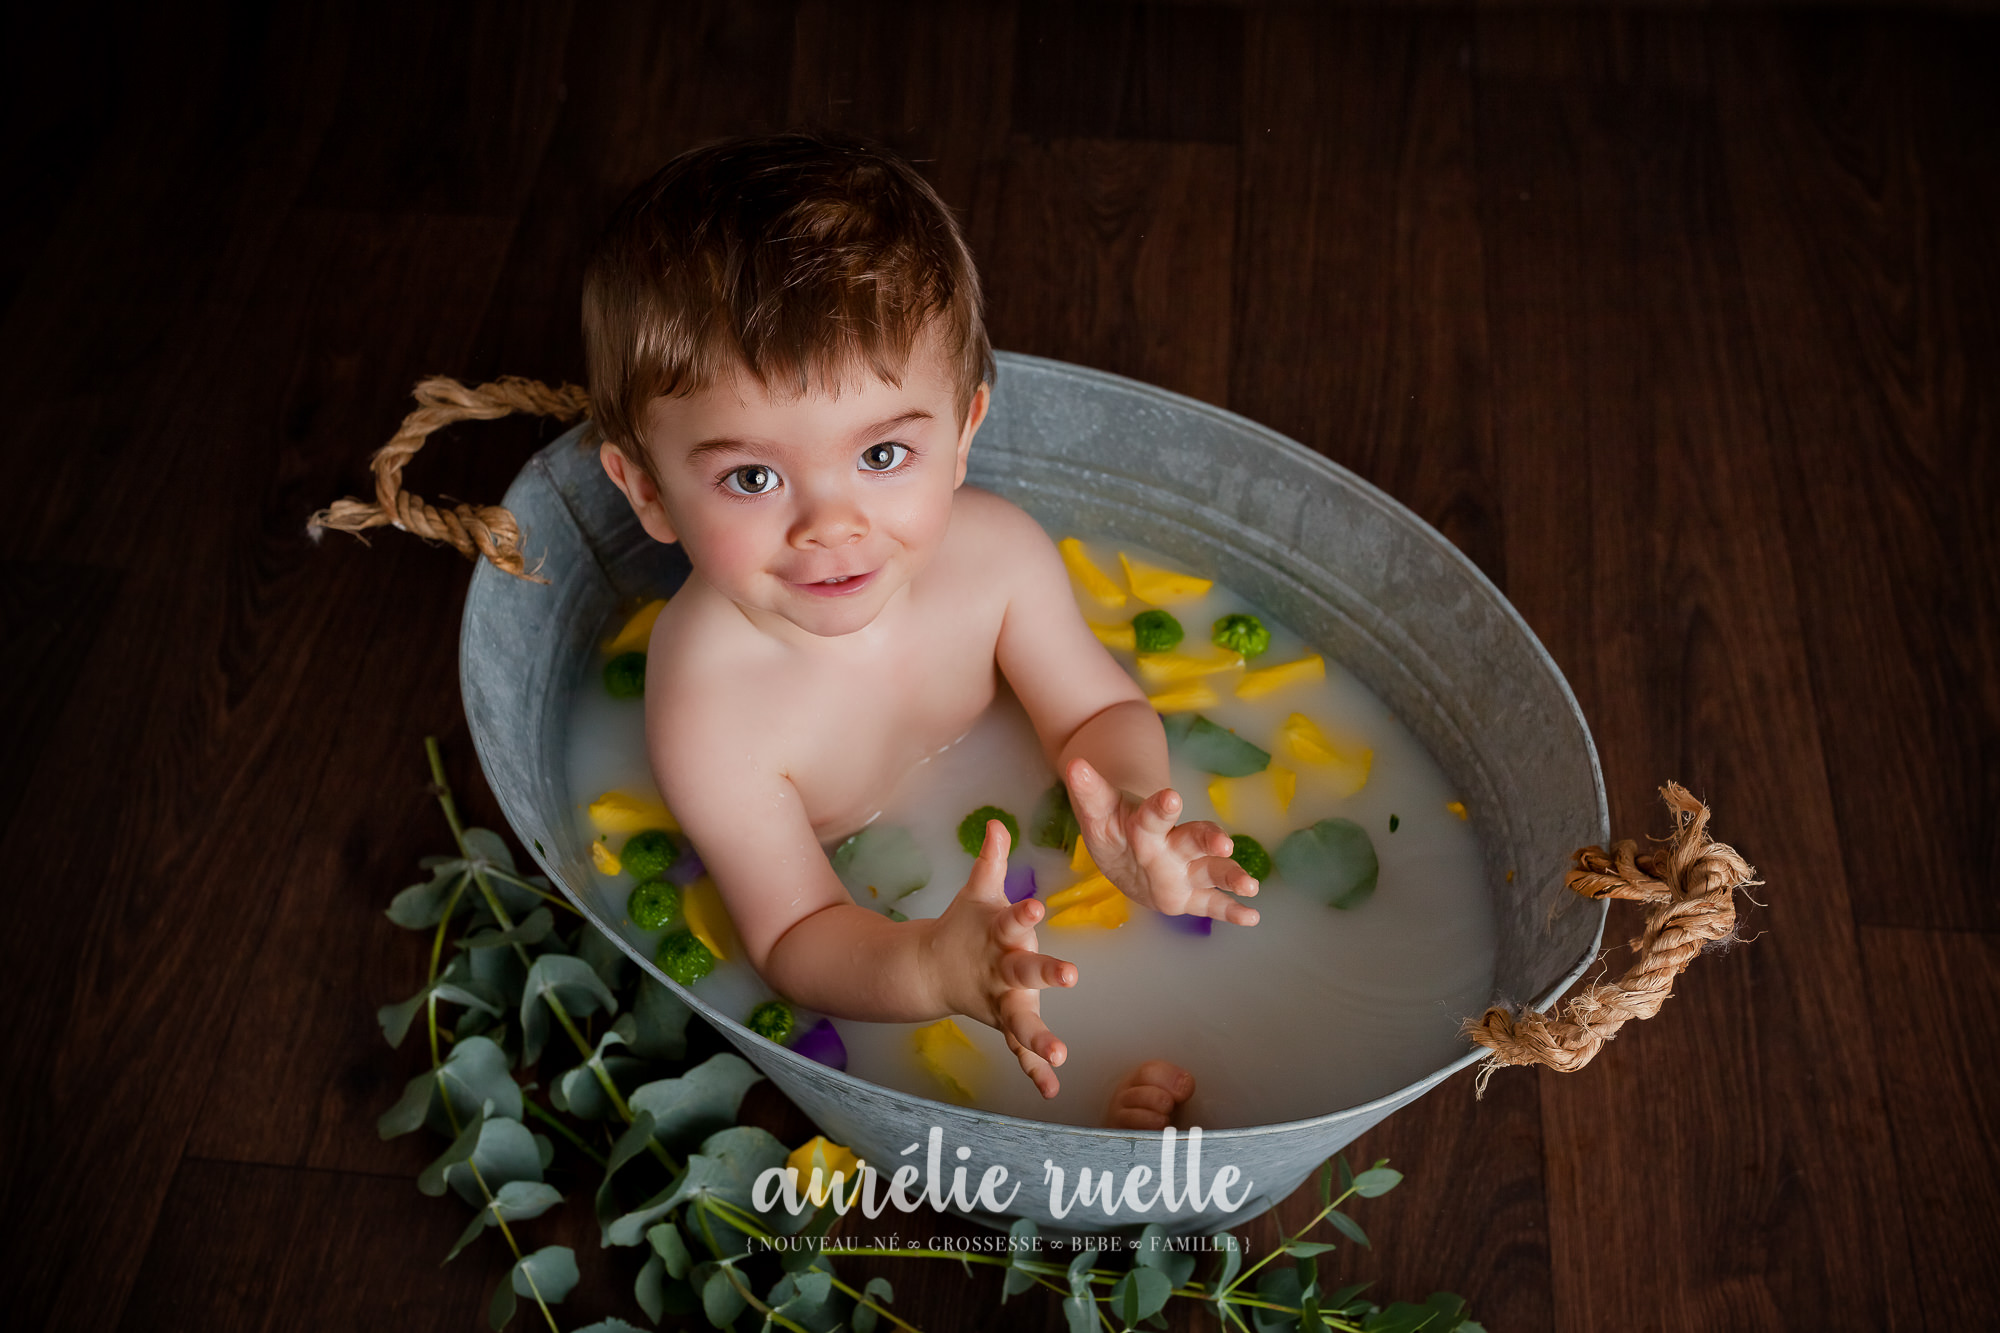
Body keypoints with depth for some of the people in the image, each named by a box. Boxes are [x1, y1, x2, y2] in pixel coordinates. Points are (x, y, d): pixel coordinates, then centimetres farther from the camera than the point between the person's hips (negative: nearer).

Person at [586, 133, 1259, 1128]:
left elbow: (1098, 712, -8)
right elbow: (795, 933, -29)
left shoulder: (996, 553, -23)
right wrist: (933, 967, -51)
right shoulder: (711, 711, -36)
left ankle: (1157, 1045, 16)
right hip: (852, 925, -3)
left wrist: (1123, 808, -33)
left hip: (997, 852, 4)